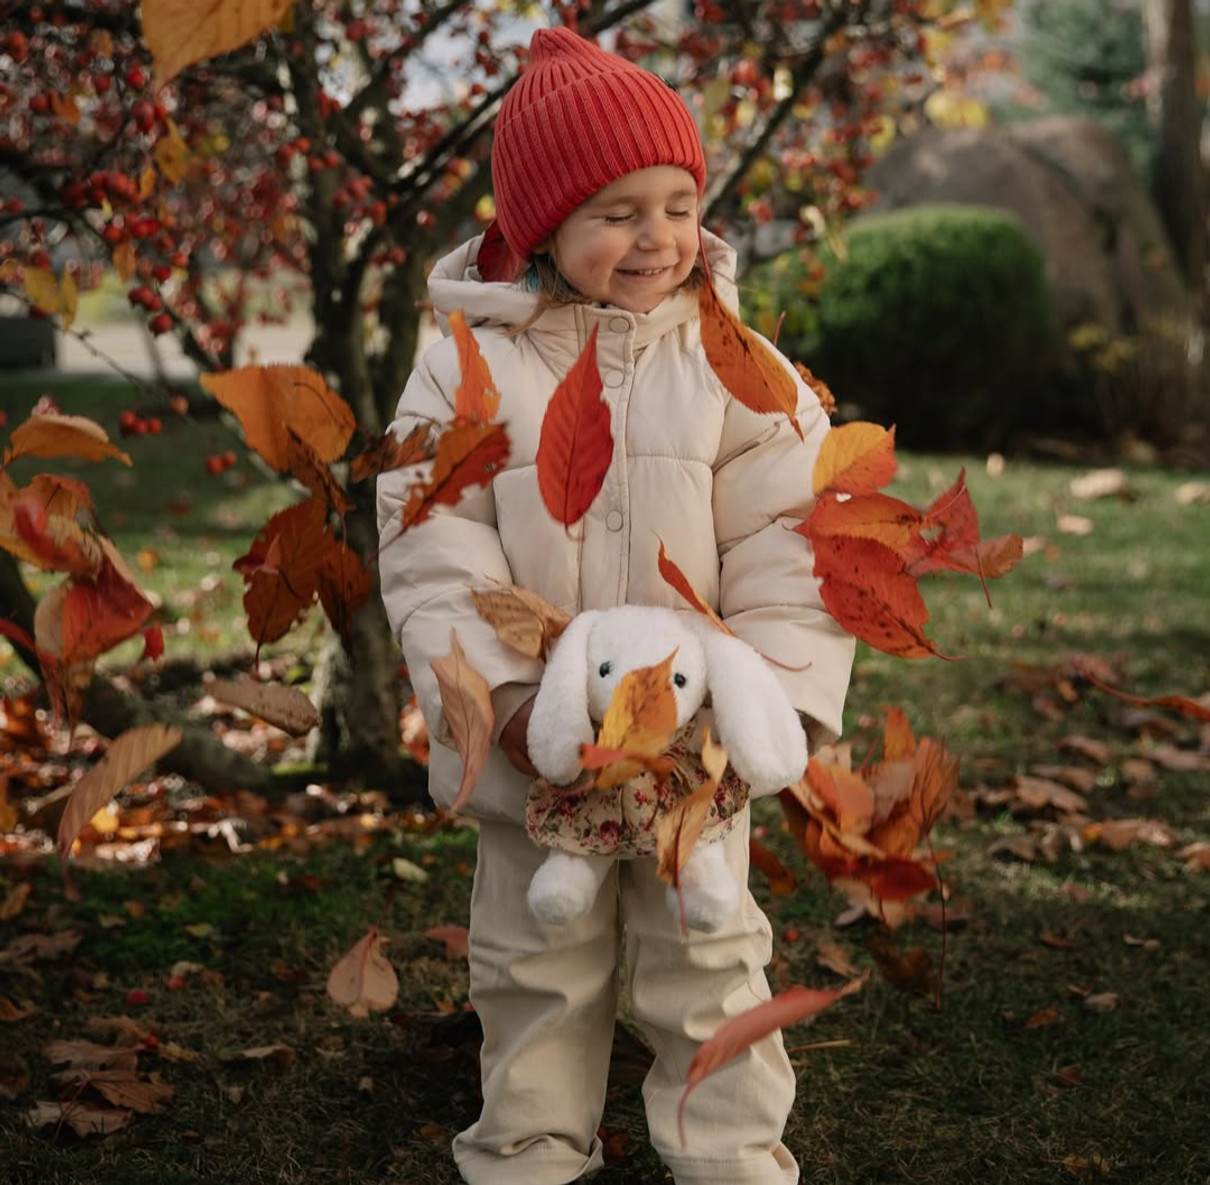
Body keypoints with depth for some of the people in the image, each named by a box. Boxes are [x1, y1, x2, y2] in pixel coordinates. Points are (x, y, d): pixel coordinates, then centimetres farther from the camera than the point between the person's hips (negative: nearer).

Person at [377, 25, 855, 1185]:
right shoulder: (468, 367, -7)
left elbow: (789, 545, -5)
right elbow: (433, 548, -10)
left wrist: (776, 692, -14)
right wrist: (499, 693, -20)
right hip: (531, 751, 0)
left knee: (708, 963, 14)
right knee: (535, 970, 16)